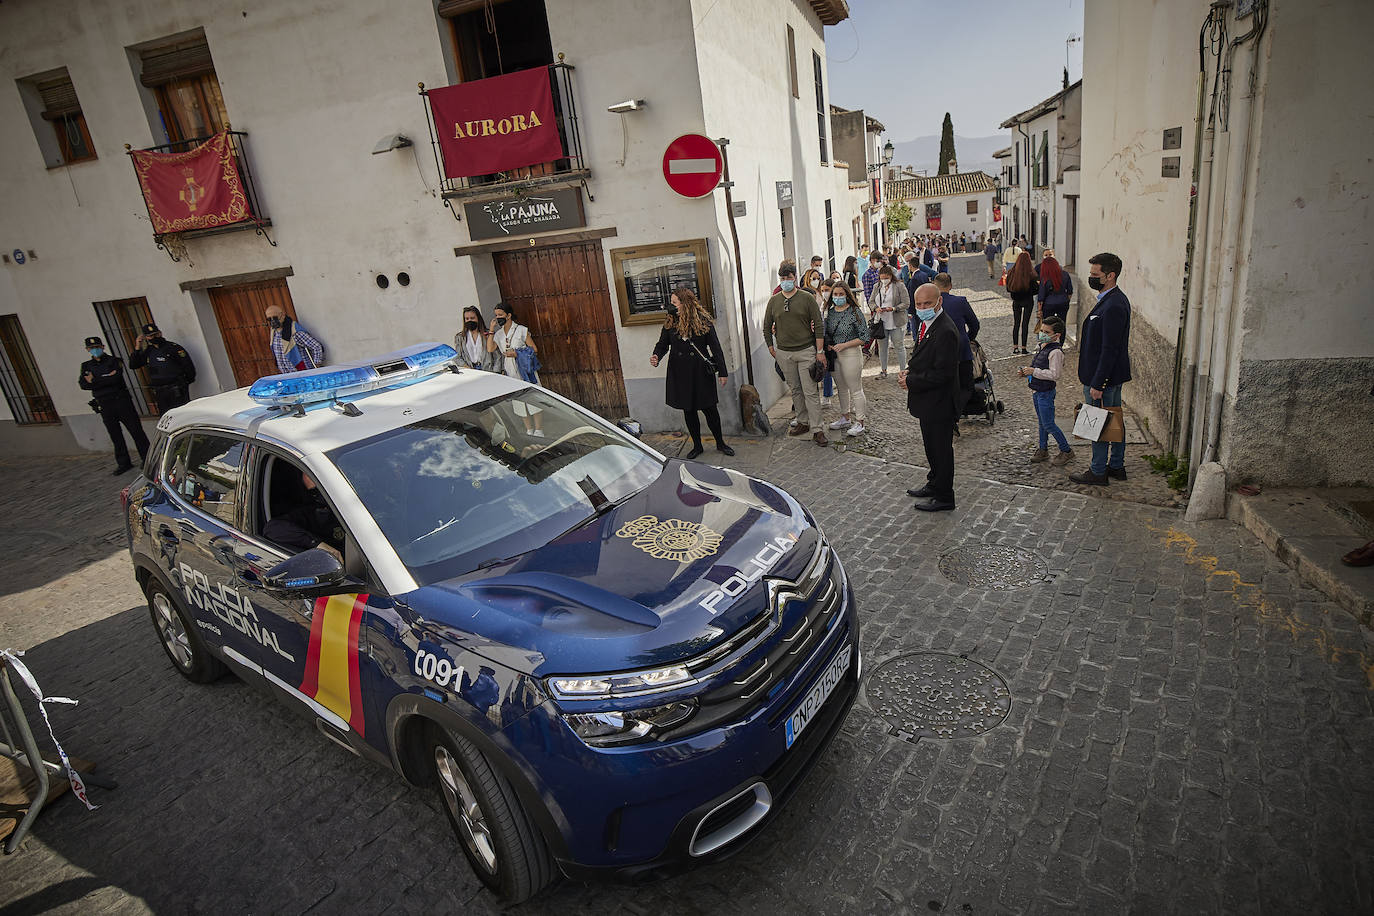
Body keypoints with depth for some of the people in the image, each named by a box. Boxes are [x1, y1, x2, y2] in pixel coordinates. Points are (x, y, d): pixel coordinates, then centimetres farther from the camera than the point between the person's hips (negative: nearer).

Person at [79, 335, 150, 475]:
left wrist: (94, 381, -12)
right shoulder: (86, 366, 13)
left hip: (121, 401, -4)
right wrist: (106, 378, -14)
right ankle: (123, 463, 14)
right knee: (115, 436, 7)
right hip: (104, 405, 4)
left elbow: (116, 378, -15)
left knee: (136, 430, -3)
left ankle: (147, 458, 4)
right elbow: (83, 384, -2)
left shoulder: (114, 361, 2)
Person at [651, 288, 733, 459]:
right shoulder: (670, 323, 2)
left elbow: (715, 347, -3)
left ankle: (720, 443, 24)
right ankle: (697, 446, 25)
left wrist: (722, 372, -4)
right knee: (688, 411, 10)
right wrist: (656, 356, -14)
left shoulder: (703, 321, -6)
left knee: (709, 408, 4)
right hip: (680, 374, 3)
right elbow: (663, 343, 9)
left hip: (701, 373, -3)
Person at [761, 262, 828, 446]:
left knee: (810, 392, -4)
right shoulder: (774, 301, 6)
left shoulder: (807, 298, -3)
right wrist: (771, 348, 9)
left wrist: (820, 351, -8)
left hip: (806, 351, -3)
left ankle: (817, 430, 0)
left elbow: (819, 325, -4)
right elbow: (767, 327, 14)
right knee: (795, 390, 13)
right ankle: (803, 422, 27)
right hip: (783, 353, 3)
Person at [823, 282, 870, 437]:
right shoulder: (830, 312, 6)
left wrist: (843, 345, -17)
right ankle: (845, 418, 32)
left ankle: (859, 423, 9)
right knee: (842, 388, 18)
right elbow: (827, 333, 19)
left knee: (855, 390, 0)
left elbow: (864, 337, -13)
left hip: (851, 353, -7)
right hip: (835, 354, 7)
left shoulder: (855, 312, -11)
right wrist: (829, 346, -2)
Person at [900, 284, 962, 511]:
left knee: (941, 449, 4)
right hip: (928, 402, 10)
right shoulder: (927, 324, 7)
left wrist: (911, 381, -18)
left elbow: (943, 373, -26)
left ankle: (944, 497, 17)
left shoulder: (945, 331, -25)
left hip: (939, 403, -10)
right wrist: (910, 370, 3)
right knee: (931, 446, 23)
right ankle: (934, 485, 41)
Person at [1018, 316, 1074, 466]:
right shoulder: (1042, 347, 10)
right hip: (1037, 391, 9)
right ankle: (1043, 450, 29)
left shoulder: (1055, 351, -19)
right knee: (1042, 423, 18)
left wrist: (1034, 371, -24)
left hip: (1046, 392, -9)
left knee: (1048, 424, -4)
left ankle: (1066, 451, 10)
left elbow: (1054, 374, -26)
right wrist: (1025, 372, 6)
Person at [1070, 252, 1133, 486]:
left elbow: (1109, 350, -25)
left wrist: (1097, 384, -22)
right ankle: (1117, 466, 31)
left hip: (1104, 378, -10)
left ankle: (1098, 472, 14)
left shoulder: (1113, 306, -24)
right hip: (1113, 376, 10)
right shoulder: (1114, 299, 9)